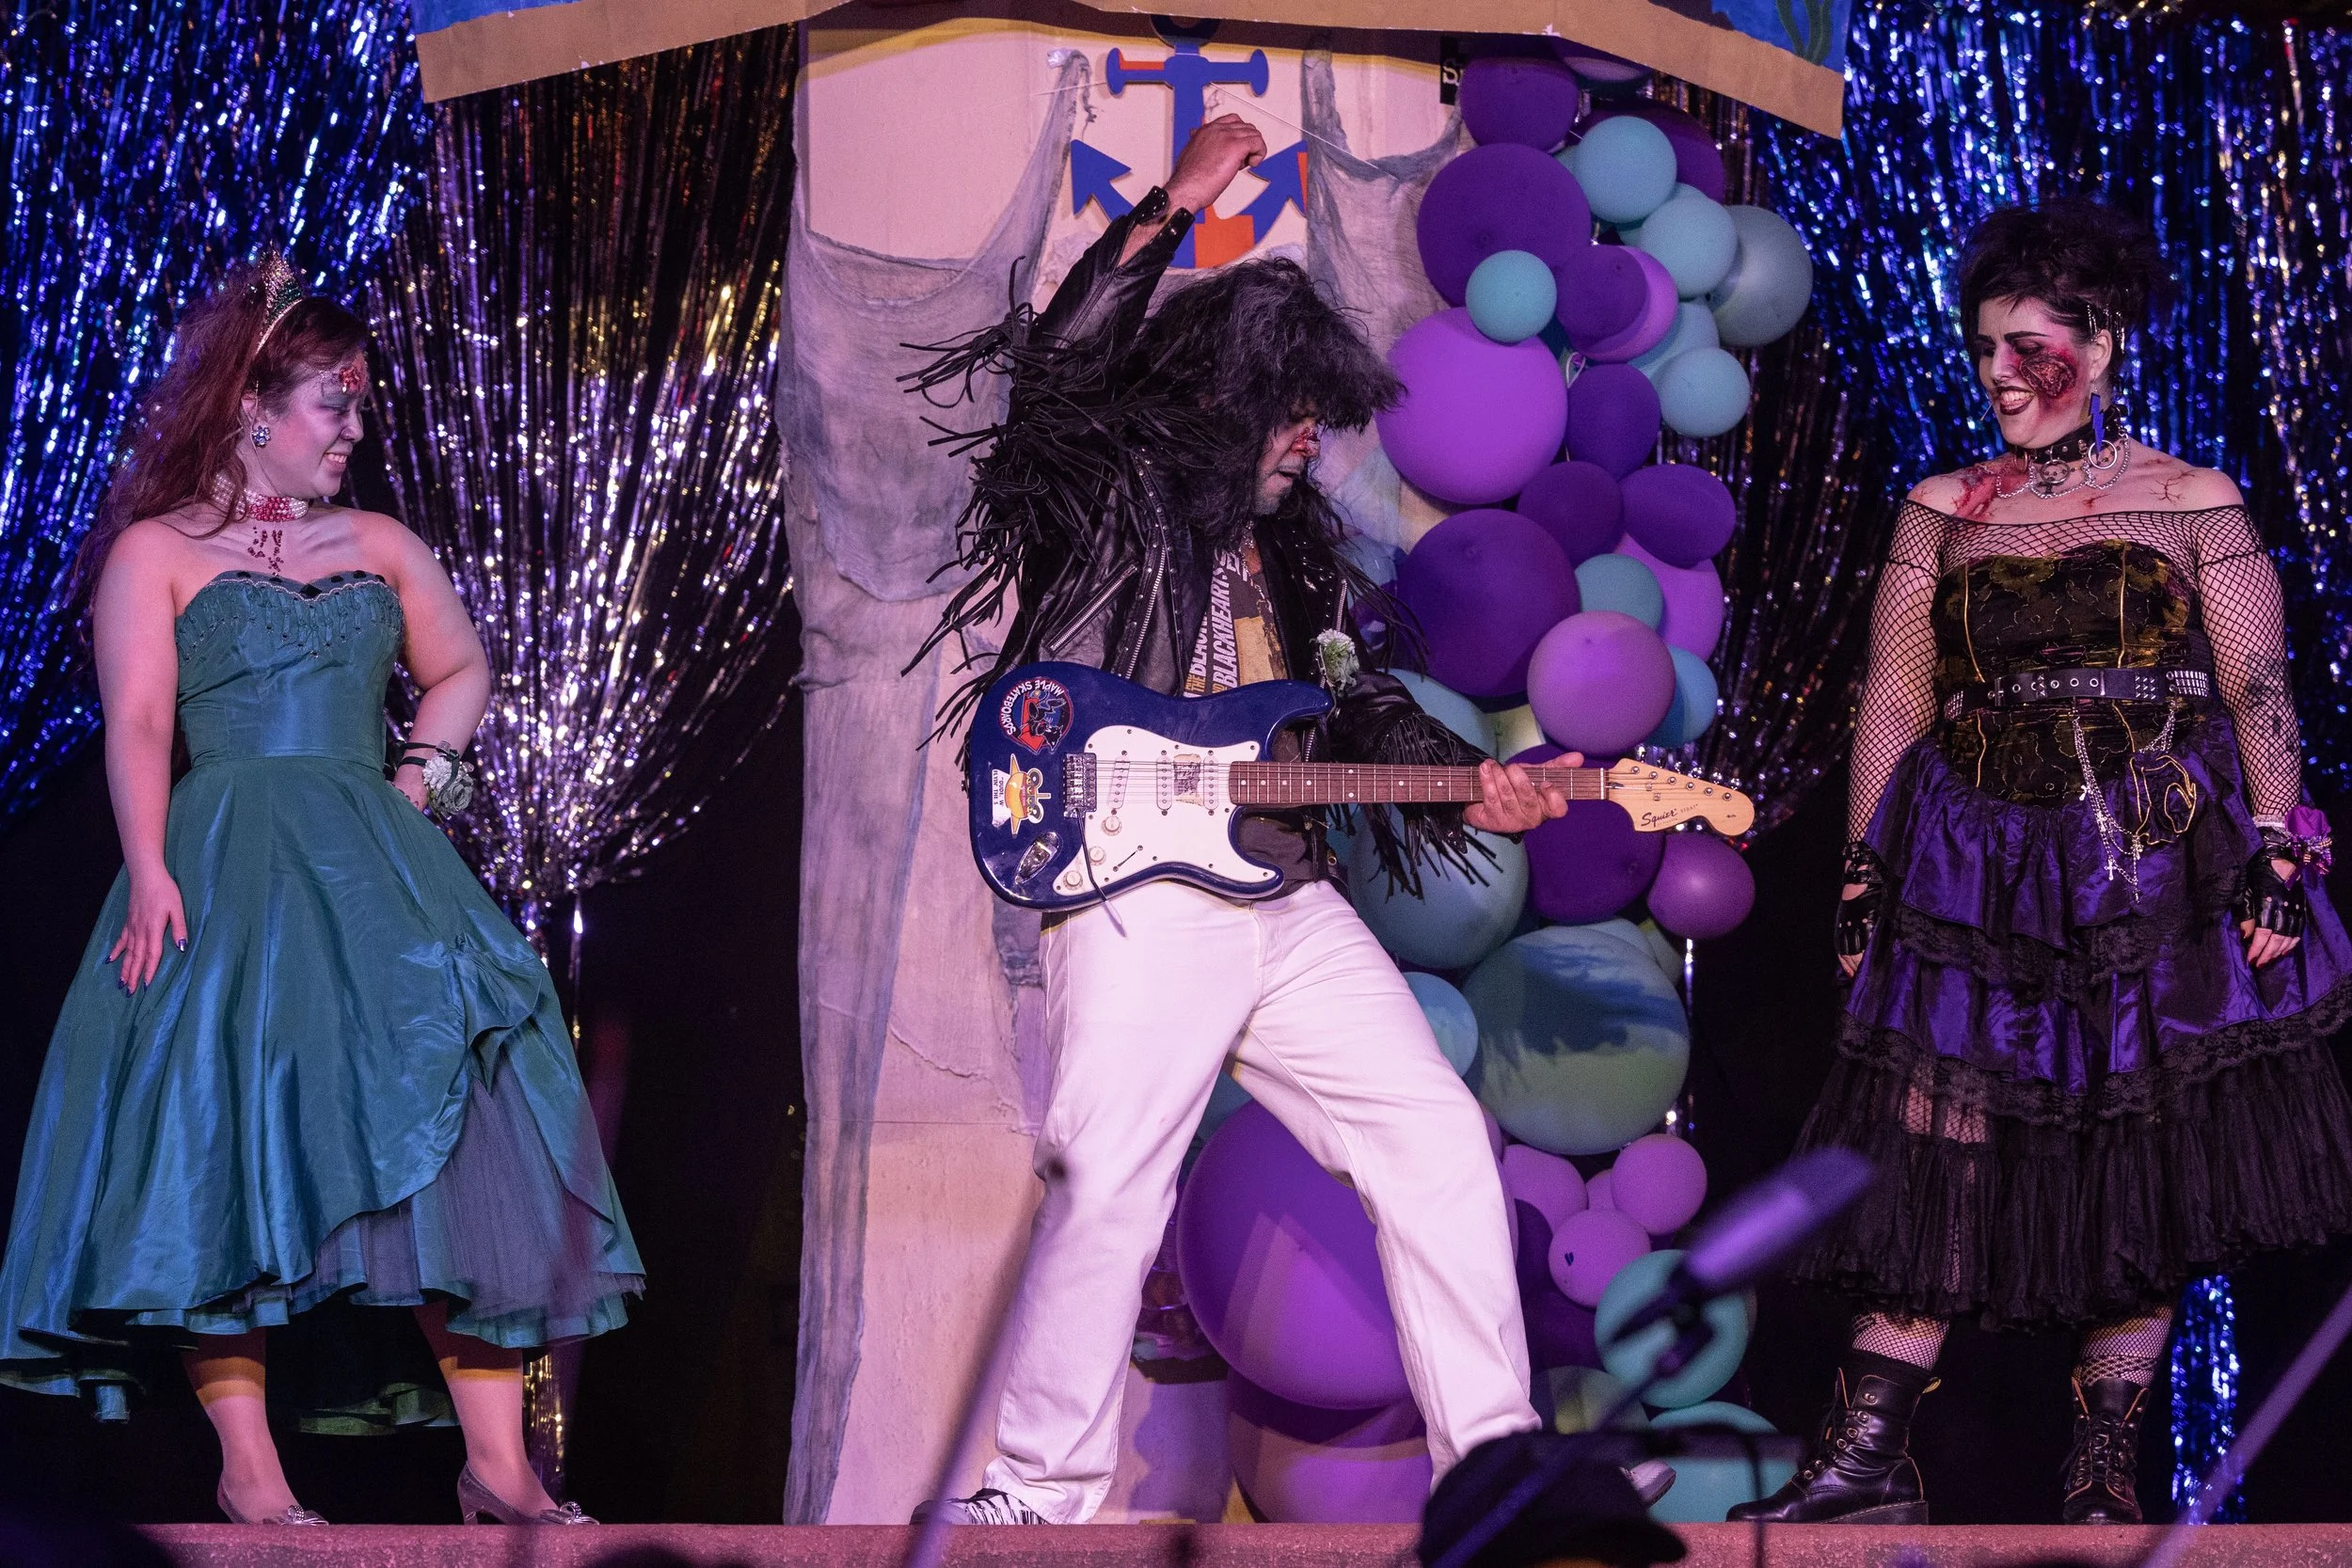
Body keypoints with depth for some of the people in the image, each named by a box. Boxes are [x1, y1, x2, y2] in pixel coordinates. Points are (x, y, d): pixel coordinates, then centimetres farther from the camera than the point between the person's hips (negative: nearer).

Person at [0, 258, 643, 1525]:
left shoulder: (380, 548, 18)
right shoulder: (156, 552, 3)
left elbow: (462, 671, 30)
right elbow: (137, 727, -7)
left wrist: (425, 775, 12)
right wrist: (151, 875, -19)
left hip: (378, 870, 4)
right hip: (227, 875, -4)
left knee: (449, 1132, -5)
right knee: (229, 1141, -11)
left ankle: (496, 1466, -6)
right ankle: (247, 1470, -9)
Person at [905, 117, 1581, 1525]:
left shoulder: (1292, 543, 24)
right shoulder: (1105, 496, 3)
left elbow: (1353, 711, 25)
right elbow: (1053, 374, -17)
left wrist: (1467, 777, 7)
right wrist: (1173, 211, -17)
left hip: (1288, 903, 7)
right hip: (1142, 891, -7)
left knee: (1438, 1140, 2)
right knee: (1110, 1187, -16)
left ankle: (1494, 1461, 9)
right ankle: (1040, 1498, -7)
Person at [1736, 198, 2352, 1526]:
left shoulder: (2194, 504, 4)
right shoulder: (1942, 511, 11)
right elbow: (1895, 704, 10)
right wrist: (1864, 873, 5)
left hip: (2161, 870, -2)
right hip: (1981, 867, 2)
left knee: (2142, 1169, -1)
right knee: (1933, 1148, -5)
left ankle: (2107, 1475, 6)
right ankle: (1869, 1456, -3)